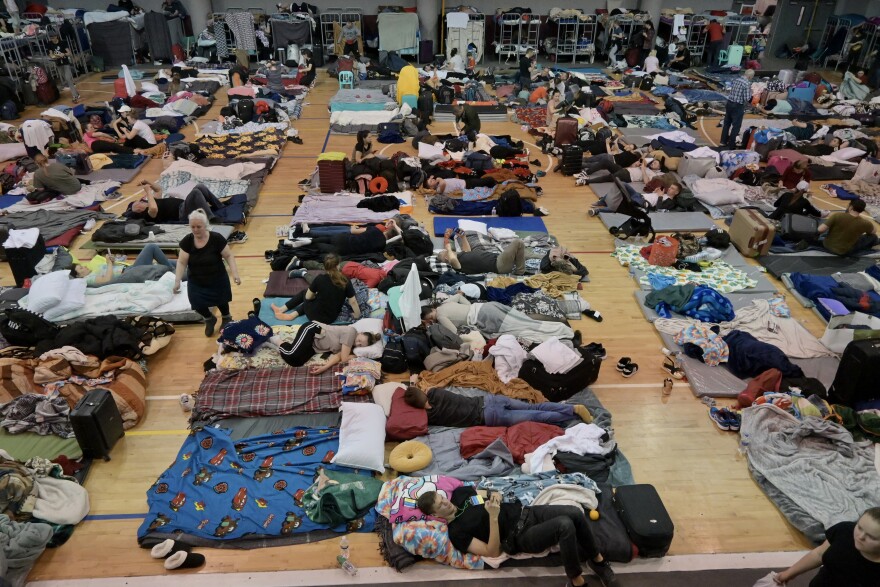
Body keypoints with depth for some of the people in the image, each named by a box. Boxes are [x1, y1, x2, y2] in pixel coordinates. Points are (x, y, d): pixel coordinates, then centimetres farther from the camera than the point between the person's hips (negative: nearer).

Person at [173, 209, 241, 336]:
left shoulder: (216, 239, -19)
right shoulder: (186, 241, -13)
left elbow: (229, 256, -12)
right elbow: (182, 262, -12)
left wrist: (235, 273, -22)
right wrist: (177, 281, -22)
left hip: (217, 281, -1)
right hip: (196, 283, 2)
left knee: (221, 302, 12)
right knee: (197, 304, -8)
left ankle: (226, 318, 50)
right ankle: (209, 319, 28)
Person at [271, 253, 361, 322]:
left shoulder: (320, 279, -17)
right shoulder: (346, 281, -14)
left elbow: (308, 297, -5)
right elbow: (353, 301, -10)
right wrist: (358, 316, 4)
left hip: (316, 316, -3)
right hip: (331, 318, 3)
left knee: (304, 293, 29)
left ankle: (282, 309, 30)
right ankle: (292, 315, 14)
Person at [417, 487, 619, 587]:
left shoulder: (460, 493, 8)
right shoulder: (456, 532, -10)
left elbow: (491, 493, 21)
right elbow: (493, 552, -16)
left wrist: (495, 496, -3)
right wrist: (493, 517, -26)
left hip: (525, 513, 6)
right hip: (521, 537, -6)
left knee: (575, 512, -17)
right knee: (565, 525, -32)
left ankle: (597, 560, 8)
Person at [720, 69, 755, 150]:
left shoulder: (735, 79, 2)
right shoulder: (747, 83, -18)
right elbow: (747, 98, -20)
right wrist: (750, 93, 0)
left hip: (729, 103, 7)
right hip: (738, 106, -7)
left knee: (727, 122, 19)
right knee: (736, 125, 5)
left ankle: (724, 140, 32)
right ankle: (731, 144, 10)